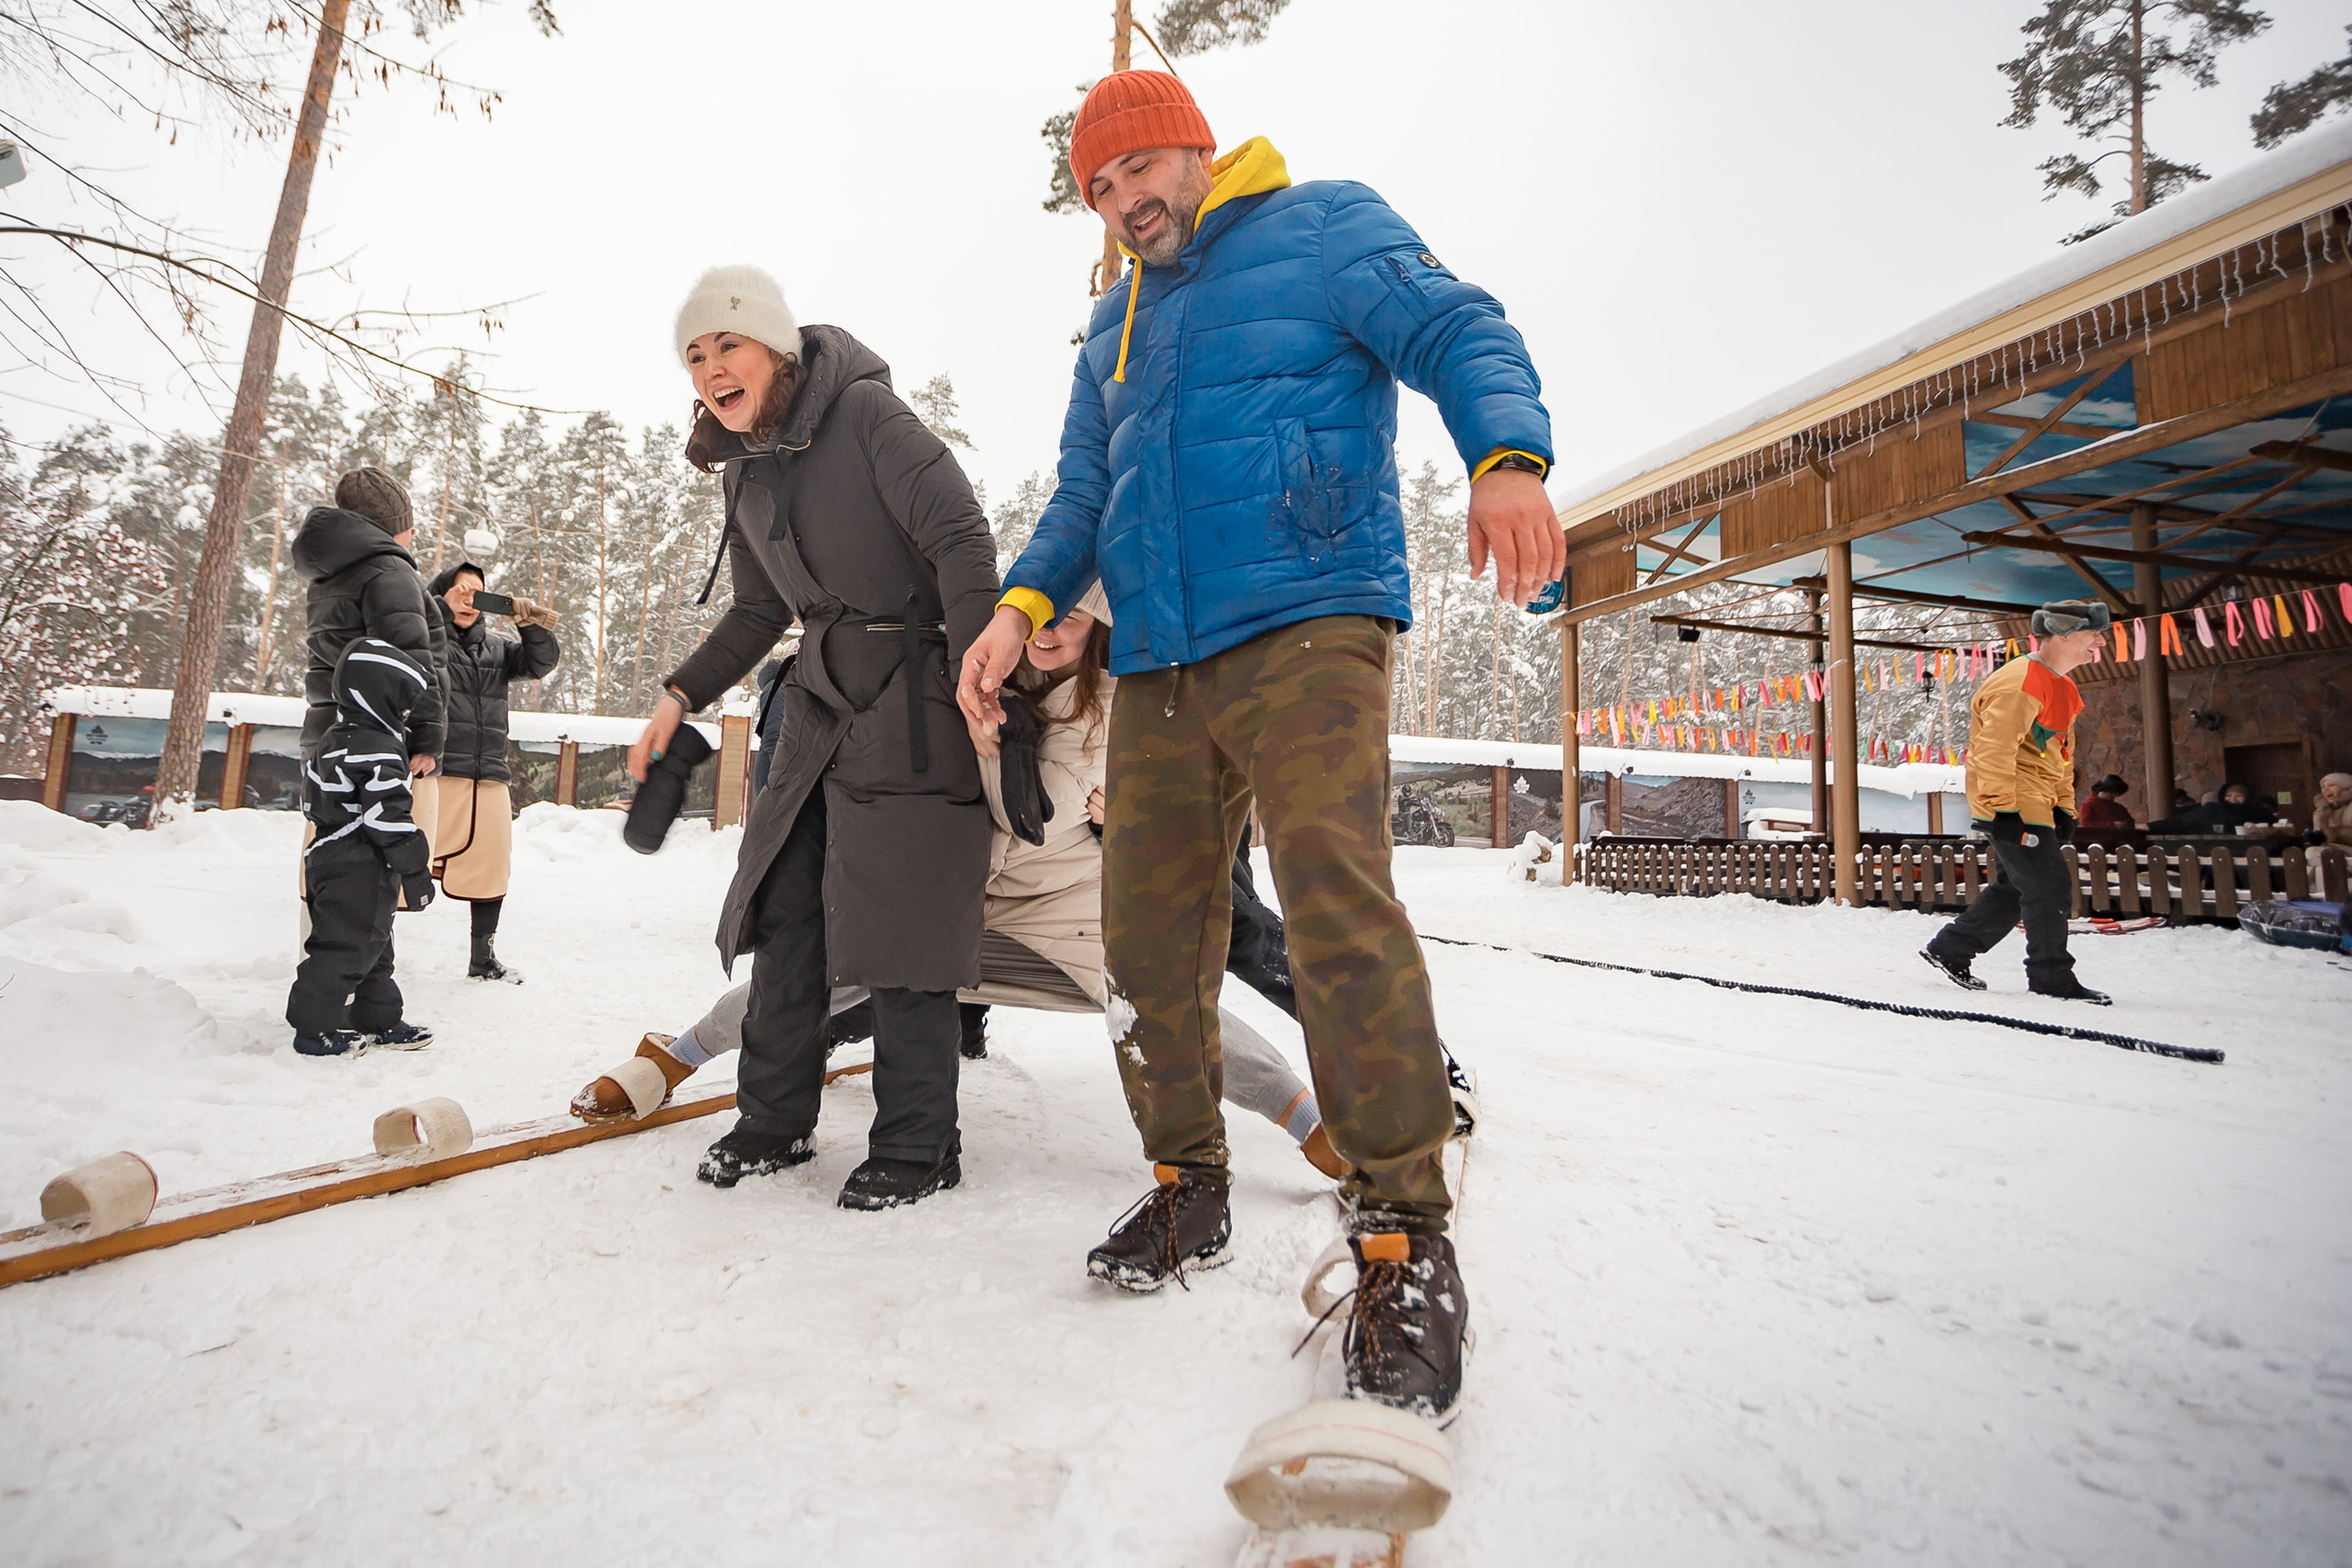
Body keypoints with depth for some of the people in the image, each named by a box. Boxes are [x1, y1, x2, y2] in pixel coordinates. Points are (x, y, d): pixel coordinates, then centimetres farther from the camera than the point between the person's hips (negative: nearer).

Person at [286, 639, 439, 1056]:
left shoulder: (334, 739, 14)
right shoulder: (379, 752, -19)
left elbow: (311, 801, 23)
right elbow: (389, 816, -22)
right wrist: (415, 871, -17)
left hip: (328, 860, 11)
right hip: (360, 872, -11)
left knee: (372, 945, 17)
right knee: (347, 947, -2)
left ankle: (378, 1020, 26)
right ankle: (315, 1028, 6)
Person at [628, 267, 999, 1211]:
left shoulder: (865, 410, -11)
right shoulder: (745, 470, 13)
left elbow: (960, 538, -18)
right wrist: (682, 696, 12)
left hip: (910, 705, -8)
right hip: (821, 703, 8)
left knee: (897, 919, -6)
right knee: (784, 909, 9)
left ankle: (918, 1147, 9)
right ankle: (774, 1121, 24)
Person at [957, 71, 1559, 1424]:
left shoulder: (1326, 227, 12)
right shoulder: (1113, 330, 29)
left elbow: (1460, 335, 0)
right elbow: (1083, 495, 25)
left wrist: (1507, 460, -22)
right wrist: (1024, 605, 5)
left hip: (1307, 625, -6)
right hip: (1156, 666, 7)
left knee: (1336, 901, -22)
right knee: (1148, 933, 1)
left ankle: (1407, 1237, -10)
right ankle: (1190, 1188, 17)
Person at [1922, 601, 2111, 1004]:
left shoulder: (2058, 688, 17)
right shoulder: (2020, 683, -16)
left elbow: (2060, 754, 24)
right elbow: (1995, 748, -24)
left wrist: (2064, 808, 19)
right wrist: (2001, 807, -26)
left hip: (2035, 807, 11)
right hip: (2014, 810, -11)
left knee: (2012, 890, 14)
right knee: (2050, 888, -6)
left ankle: (1947, 952, 22)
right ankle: (2051, 978, 6)